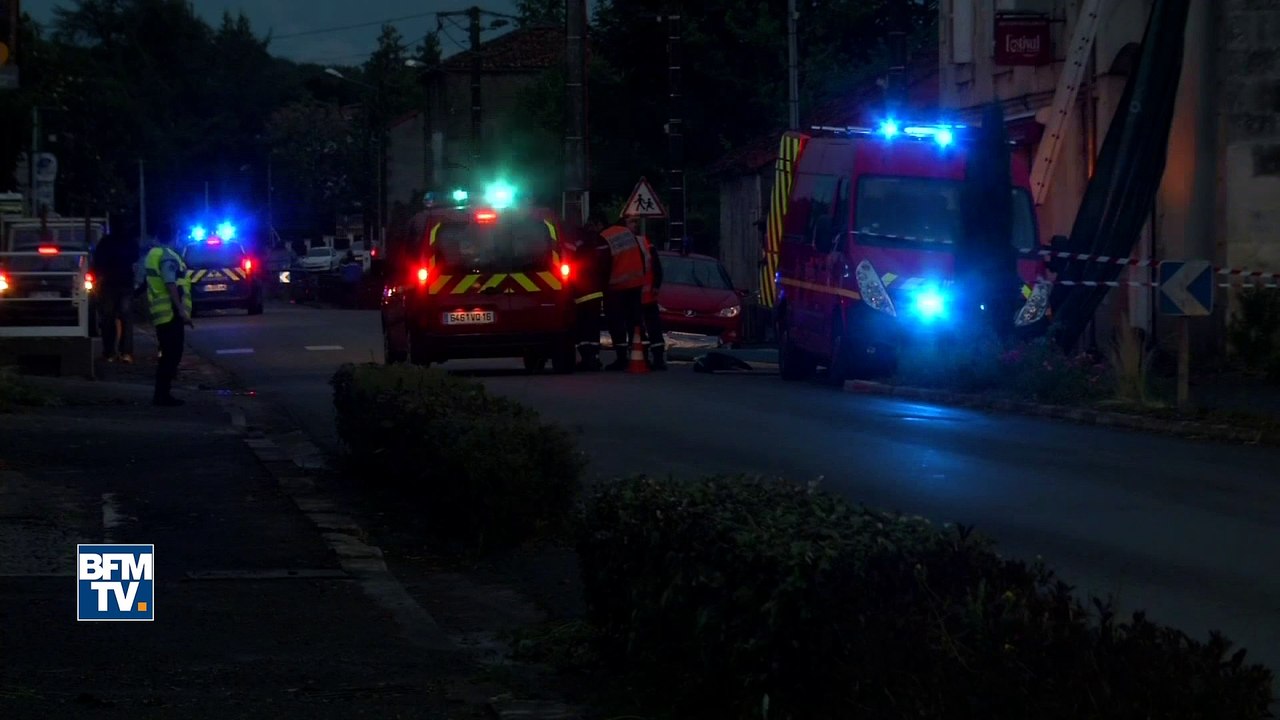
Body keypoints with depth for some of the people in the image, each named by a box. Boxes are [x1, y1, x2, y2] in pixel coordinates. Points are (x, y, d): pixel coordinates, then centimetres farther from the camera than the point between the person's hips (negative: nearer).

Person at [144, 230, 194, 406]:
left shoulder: (154, 254, 16)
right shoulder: (168, 256, -13)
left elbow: (150, 285, 22)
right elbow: (171, 285, -23)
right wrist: (182, 311, -25)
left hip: (161, 314, 10)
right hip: (171, 314, -10)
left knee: (168, 355, 15)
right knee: (172, 355, -7)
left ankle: (161, 394, 16)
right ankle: (163, 395, -9)